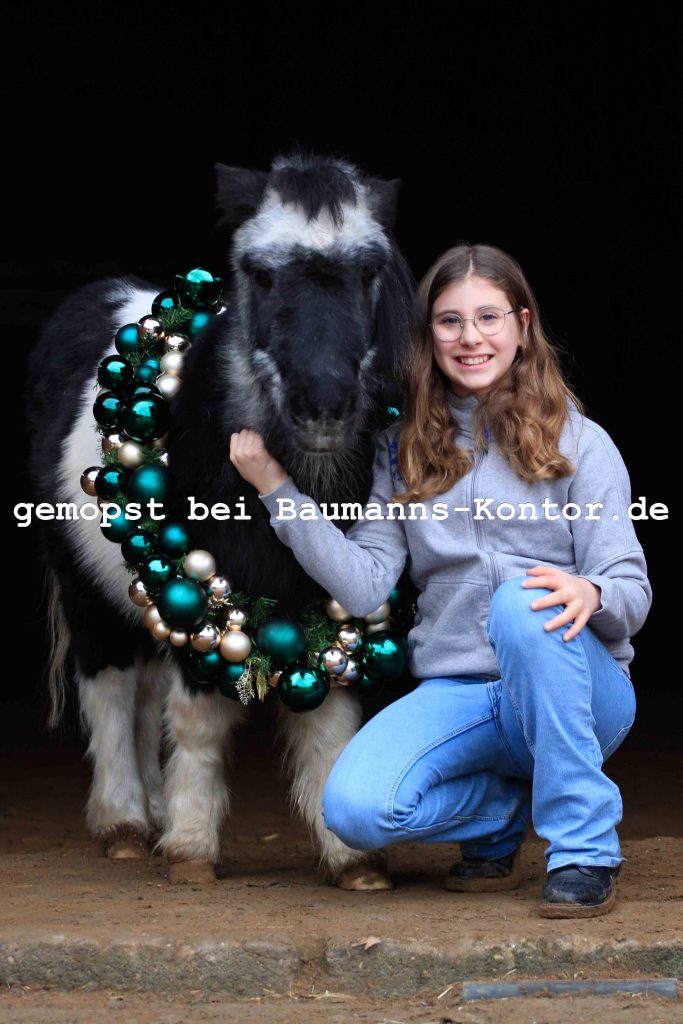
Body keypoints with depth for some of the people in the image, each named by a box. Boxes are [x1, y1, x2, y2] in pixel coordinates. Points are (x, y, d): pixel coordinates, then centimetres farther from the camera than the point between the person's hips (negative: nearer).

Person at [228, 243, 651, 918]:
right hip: (456, 697, 2)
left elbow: (631, 590, -4)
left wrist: (590, 594, -28)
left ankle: (586, 850, -23)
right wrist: (276, 489, -10)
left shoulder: (578, 442, 3)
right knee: (354, 809, -27)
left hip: (575, 695, -2)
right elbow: (365, 587, -2)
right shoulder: (405, 450, 10)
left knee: (526, 605, -36)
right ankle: (504, 811, 7)